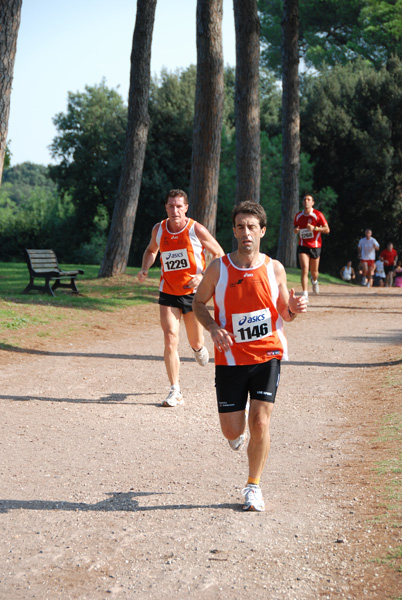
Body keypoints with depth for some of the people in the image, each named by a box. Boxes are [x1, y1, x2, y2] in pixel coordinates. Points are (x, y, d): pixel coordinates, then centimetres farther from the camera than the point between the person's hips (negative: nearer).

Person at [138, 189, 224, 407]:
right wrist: (145, 269, 2)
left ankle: (199, 348, 51)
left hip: (193, 292, -2)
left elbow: (219, 255, -3)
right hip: (168, 293, 2)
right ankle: (175, 392, -7)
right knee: (170, 340, -12)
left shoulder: (196, 230, -10)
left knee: (195, 343, 10)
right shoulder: (158, 230, 0)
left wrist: (203, 276, -17)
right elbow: (151, 250, 22)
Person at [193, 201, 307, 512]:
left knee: (260, 423, -9)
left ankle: (254, 486, 11)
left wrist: (294, 308, -15)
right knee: (232, 431, 3)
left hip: (267, 355, 0)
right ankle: (239, 426, 43)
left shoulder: (274, 269, -3)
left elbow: (284, 313, 9)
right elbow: (198, 302, 7)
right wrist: (214, 328, -12)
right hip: (230, 358, 0)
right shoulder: (219, 268, -7)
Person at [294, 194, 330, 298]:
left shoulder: (318, 215, -6)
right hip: (303, 246, 1)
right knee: (304, 269, -16)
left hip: (315, 246, -1)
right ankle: (305, 294, -17)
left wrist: (314, 228, -21)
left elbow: (327, 230, -7)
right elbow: (296, 227, 20)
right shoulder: (298, 216, 4)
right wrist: (296, 230, -6)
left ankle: (314, 281, 47)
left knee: (314, 271, 10)